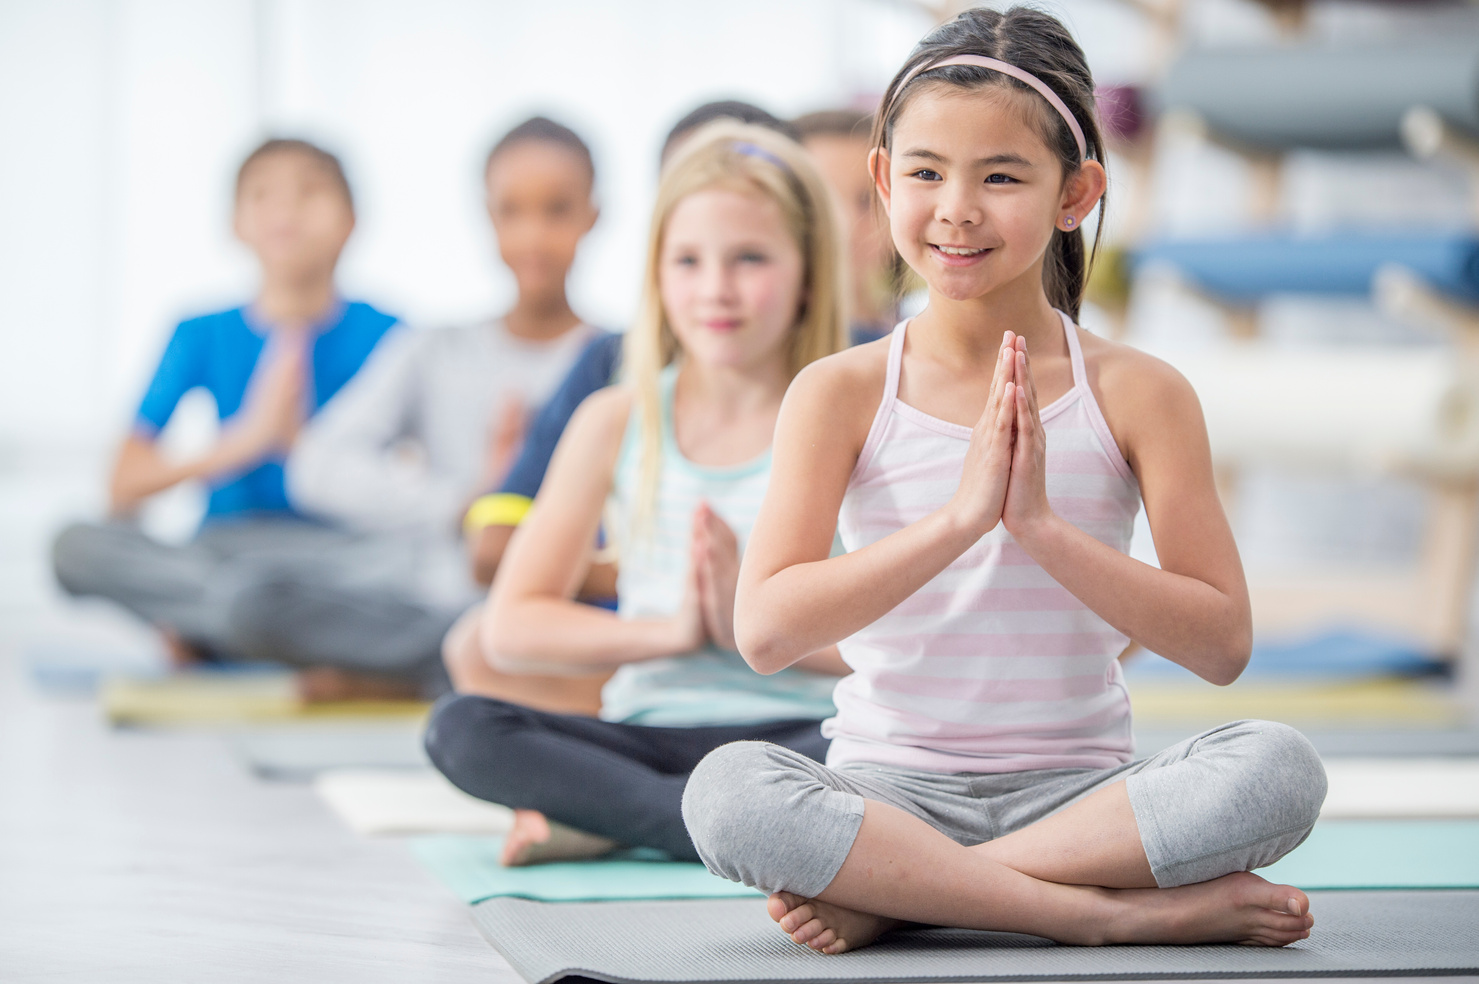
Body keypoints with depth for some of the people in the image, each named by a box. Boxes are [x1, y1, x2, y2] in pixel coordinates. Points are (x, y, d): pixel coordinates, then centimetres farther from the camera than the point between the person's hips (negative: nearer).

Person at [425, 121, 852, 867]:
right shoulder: (616, 424, 7)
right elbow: (509, 629, 4)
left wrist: (754, 621, -14)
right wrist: (671, 631, -8)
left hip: (797, 735, -1)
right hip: (652, 735, 2)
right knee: (460, 730, -24)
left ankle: (605, 822, -26)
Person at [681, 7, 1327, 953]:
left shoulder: (1138, 394, 0)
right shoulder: (842, 394, -1)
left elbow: (1223, 645, -6)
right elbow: (766, 632, -14)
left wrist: (1043, 526, -17)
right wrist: (958, 518, -23)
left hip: (1075, 793, 1)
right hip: (893, 791, -1)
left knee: (1280, 767, -28)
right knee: (726, 787, -32)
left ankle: (891, 893, -22)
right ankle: (1118, 909, -26)